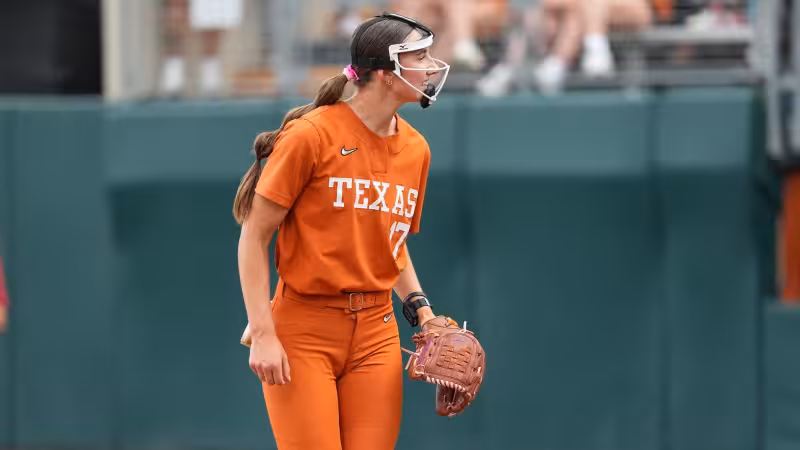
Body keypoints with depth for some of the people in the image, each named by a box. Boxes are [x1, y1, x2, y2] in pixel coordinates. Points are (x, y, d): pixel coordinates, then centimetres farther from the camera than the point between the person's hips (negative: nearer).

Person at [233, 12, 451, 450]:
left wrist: (420, 307, 8)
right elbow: (254, 237, -8)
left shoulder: (416, 149, 7)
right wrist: (262, 334, -14)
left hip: (376, 332, 5)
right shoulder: (312, 134, -11)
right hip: (303, 332, -5)